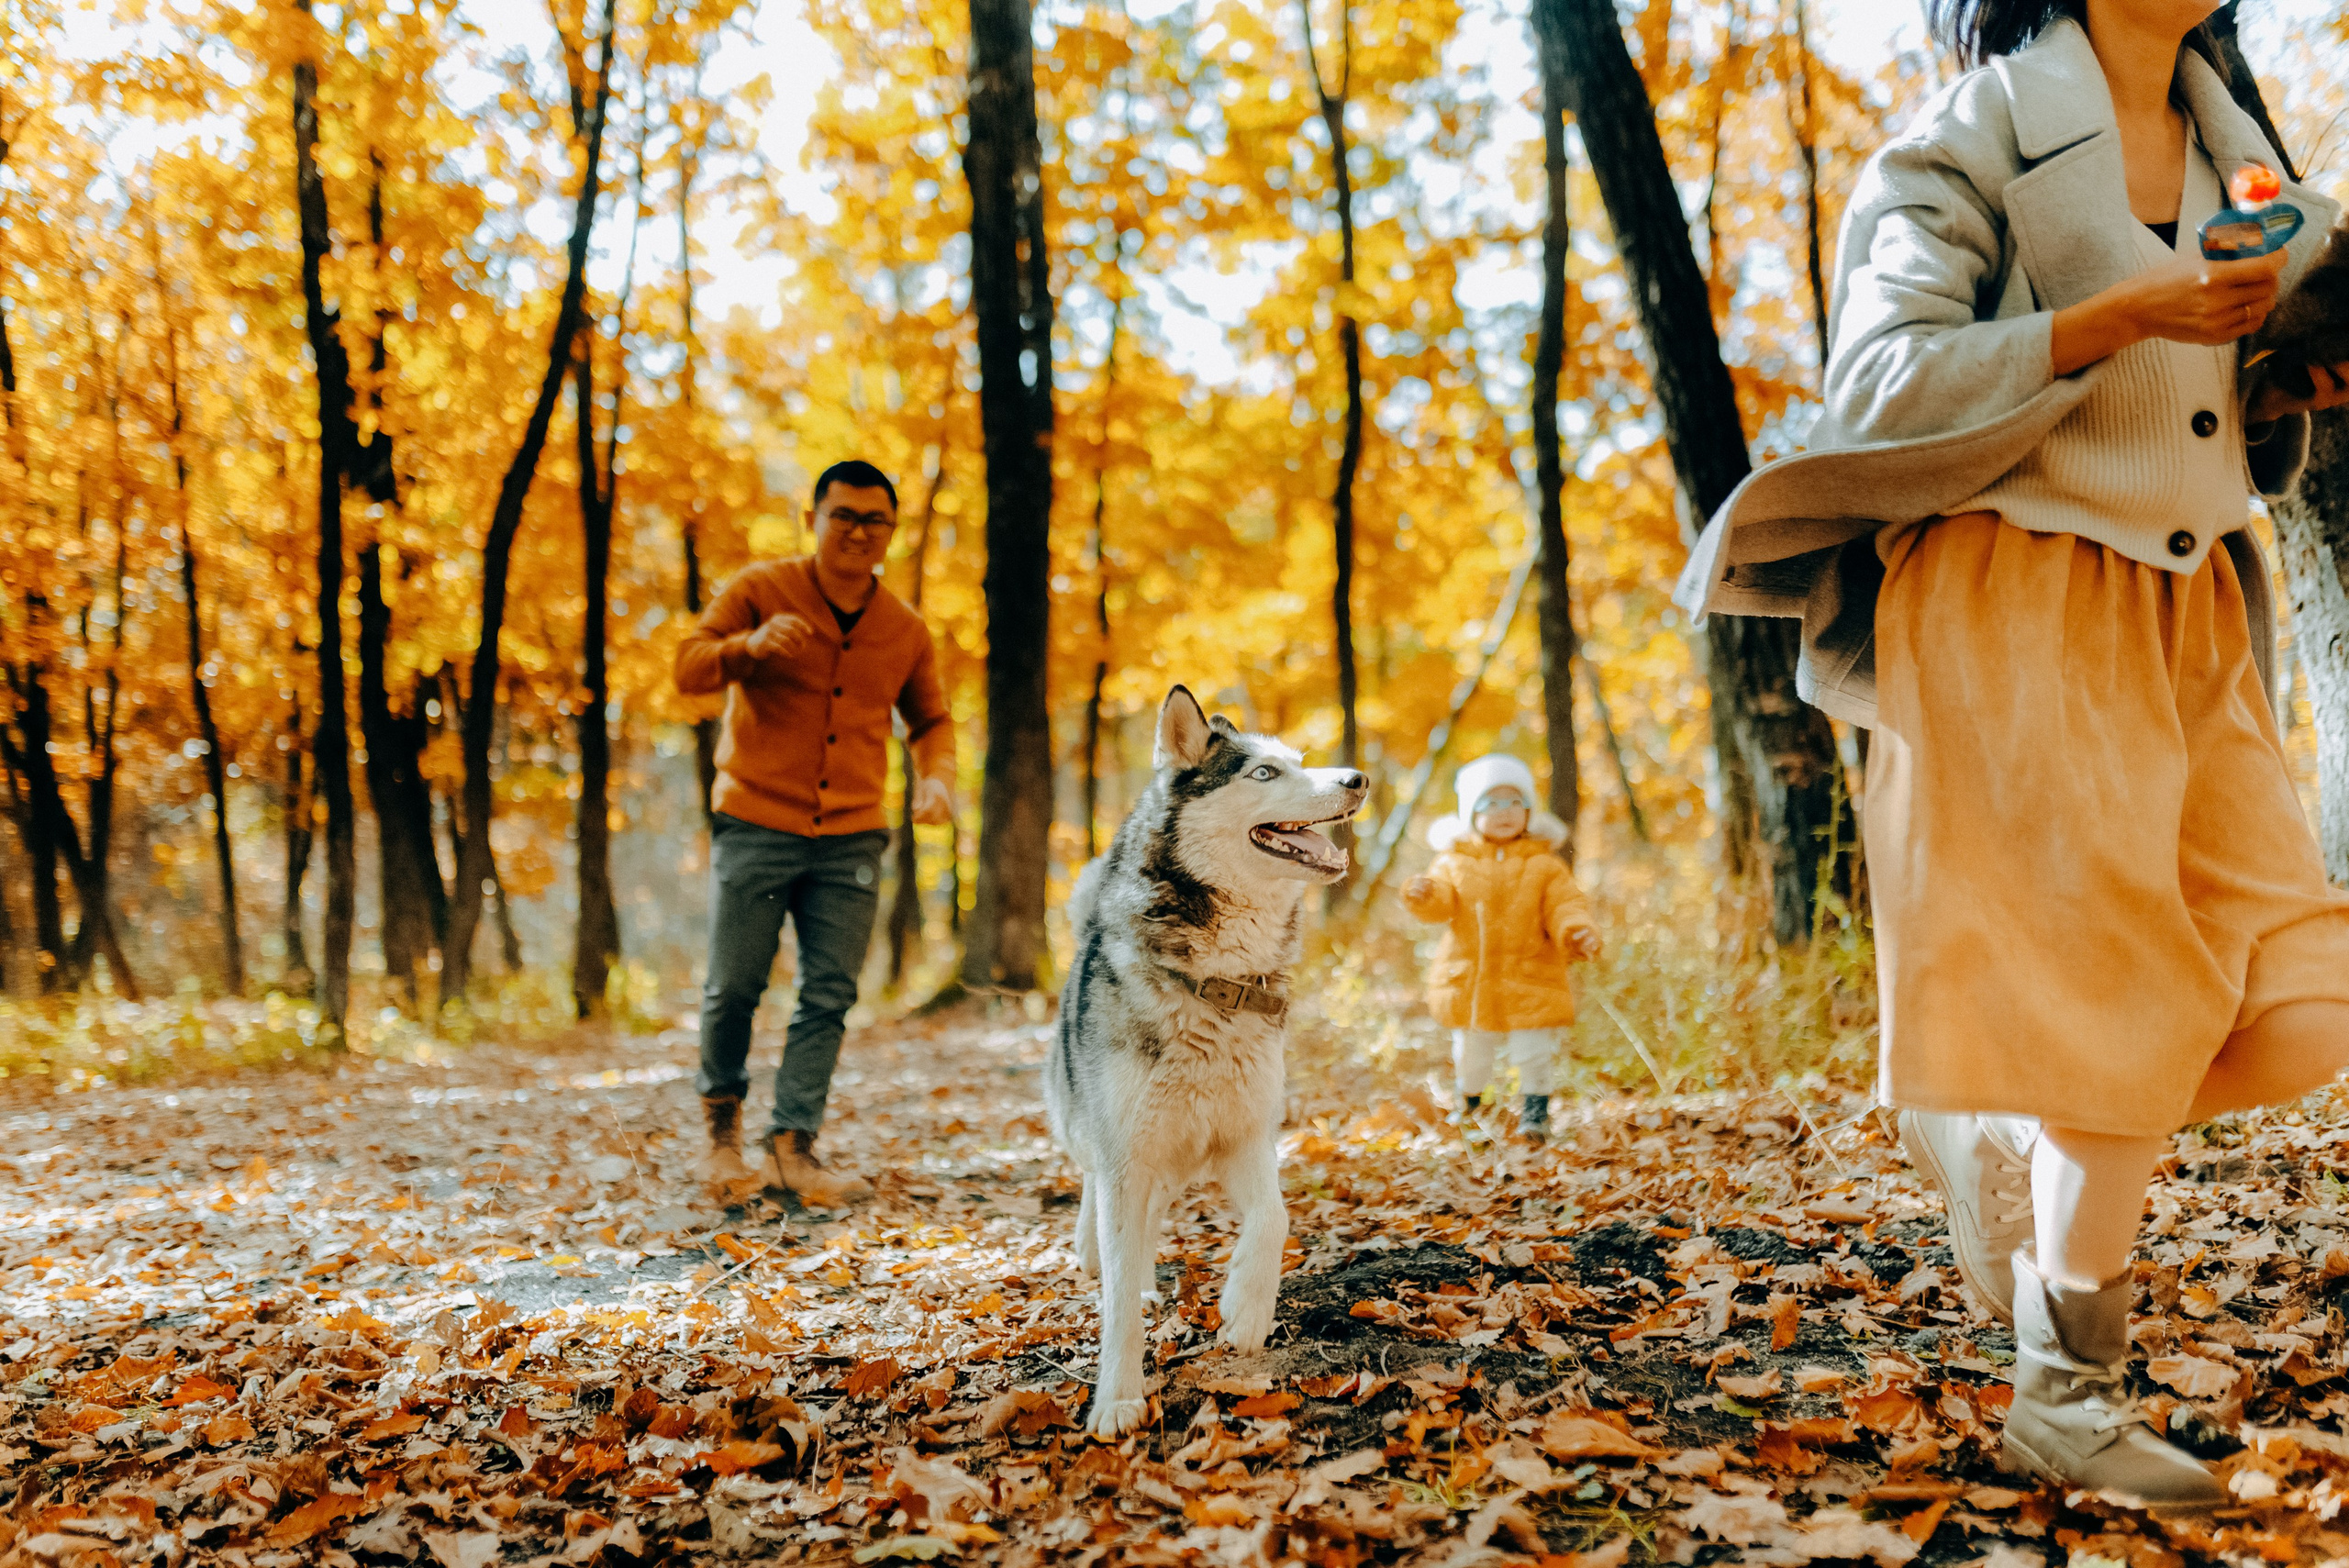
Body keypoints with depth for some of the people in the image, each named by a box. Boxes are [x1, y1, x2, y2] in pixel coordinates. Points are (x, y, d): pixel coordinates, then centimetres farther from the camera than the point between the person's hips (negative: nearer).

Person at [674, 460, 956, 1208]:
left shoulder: (905, 631, 8)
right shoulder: (760, 589, -1)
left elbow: (930, 720, 21)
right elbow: (689, 668, -7)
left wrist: (935, 775, 0)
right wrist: (750, 645, -28)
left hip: (850, 838, 3)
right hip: (756, 827, -3)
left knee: (829, 997, -1)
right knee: (734, 987, 0)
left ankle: (793, 1145, 6)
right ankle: (723, 1117, 25)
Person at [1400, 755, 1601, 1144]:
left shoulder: (1544, 865, 1)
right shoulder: (1455, 863, 2)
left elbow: (1564, 907, -5)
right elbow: (1442, 902, -12)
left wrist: (1577, 933, -26)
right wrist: (1423, 894, -35)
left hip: (1530, 984, -1)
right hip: (1468, 981, 1)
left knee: (1534, 1054, -2)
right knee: (1470, 1058, 14)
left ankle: (1535, 1111, 18)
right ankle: (1468, 1105, 39)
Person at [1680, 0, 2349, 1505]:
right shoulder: (1977, 140, -2)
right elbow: (1885, 385, -15)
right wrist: (2120, 316, -20)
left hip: (2188, 618, 7)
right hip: (2021, 608, -7)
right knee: (2119, 1003, -7)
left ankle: (2003, 1127, 22)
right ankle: (2065, 1395, 10)